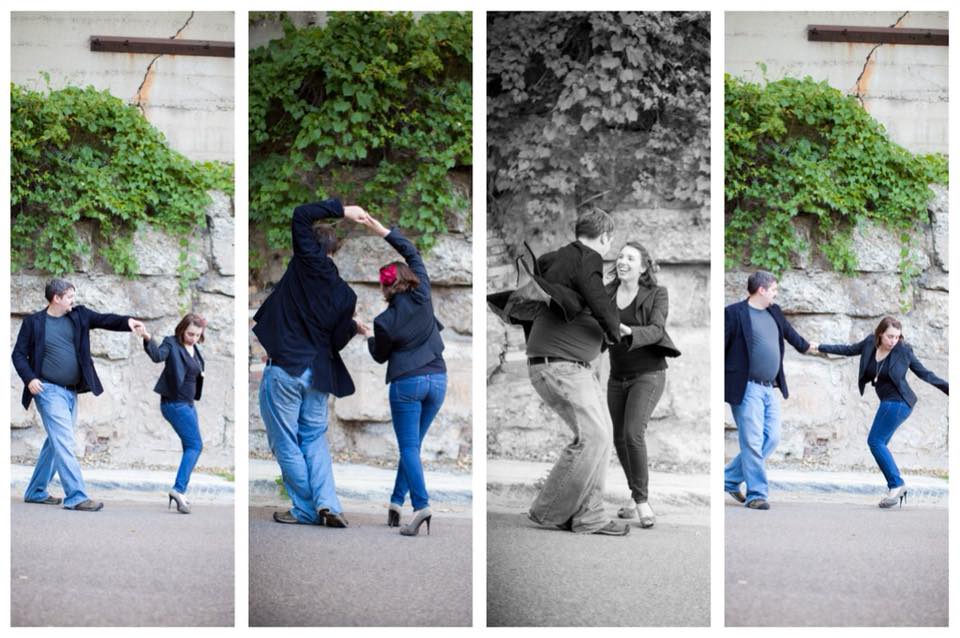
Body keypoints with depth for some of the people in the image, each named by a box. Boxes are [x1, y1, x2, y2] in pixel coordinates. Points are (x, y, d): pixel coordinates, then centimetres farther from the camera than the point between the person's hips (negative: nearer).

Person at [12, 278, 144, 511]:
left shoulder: (79, 315, 7)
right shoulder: (34, 322, -4)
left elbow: (104, 320, -3)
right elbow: (19, 354, 0)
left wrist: (127, 322, -22)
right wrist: (29, 378, -15)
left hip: (71, 391, 6)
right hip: (49, 390, -6)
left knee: (56, 442, 14)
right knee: (64, 442, -13)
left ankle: (36, 492, 27)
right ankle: (76, 497, -17)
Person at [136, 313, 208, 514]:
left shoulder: (194, 349, 11)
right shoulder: (172, 344, -11)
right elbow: (158, 355, -32)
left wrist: (201, 374, 3)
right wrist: (148, 339, -49)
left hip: (188, 403, 9)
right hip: (175, 404, -9)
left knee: (190, 447, 11)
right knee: (195, 445, -14)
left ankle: (180, 493, 16)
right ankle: (178, 489, -21)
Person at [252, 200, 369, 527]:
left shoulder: (308, 264, -7)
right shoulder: (345, 294, 5)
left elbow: (301, 215, -7)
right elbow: (338, 341, 5)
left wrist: (340, 210, -1)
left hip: (284, 368, -5)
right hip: (318, 374, 5)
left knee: (286, 443, 5)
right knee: (315, 439, 16)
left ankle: (306, 510, 6)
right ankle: (327, 504, -1)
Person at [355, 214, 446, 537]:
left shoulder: (385, 321, -10)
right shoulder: (422, 296, -2)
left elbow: (380, 356, 6)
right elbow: (412, 253, 8)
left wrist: (369, 336, 24)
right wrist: (383, 231, 9)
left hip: (407, 383, -5)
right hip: (437, 379, 5)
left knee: (409, 448, -4)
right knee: (413, 445, 12)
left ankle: (421, 505, -20)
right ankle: (397, 501, 13)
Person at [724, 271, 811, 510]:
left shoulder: (774, 312, 14)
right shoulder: (734, 313, -9)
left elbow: (790, 333, 33)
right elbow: (721, 347, -9)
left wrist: (806, 346, 49)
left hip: (770, 389, 8)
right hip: (747, 389, -8)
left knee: (771, 439, 7)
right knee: (753, 442, -5)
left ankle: (730, 478, 21)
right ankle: (756, 494, 3)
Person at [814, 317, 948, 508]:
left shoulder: (903, 351, -10)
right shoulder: (870, 343, 2)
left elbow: (925, 374, -2)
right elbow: (848, 350, 16)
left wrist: (948, 389, -5)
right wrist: (820, 347, 18)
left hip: (898, 402, -7)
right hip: (888, 403, 7)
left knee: (875, 441, -10)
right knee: (879, 444, 8)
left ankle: (896, 484, -8)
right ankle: (896, 489, 10)